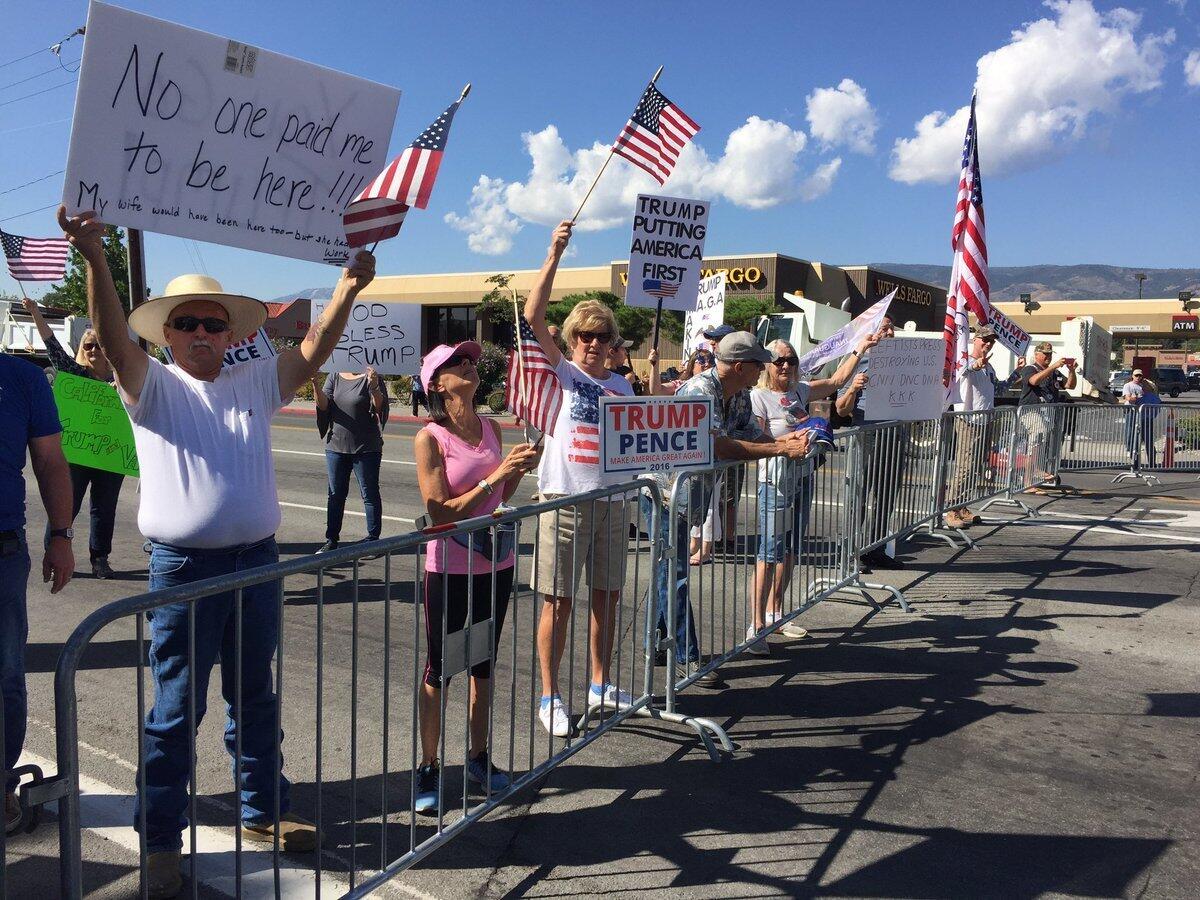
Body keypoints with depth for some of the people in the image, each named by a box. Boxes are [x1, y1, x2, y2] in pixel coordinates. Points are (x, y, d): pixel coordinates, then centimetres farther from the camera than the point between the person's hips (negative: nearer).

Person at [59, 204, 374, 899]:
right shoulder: (154, 386, -1)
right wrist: (96, 258, -32)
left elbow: (314, 351, 4)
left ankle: (265, 810, 32)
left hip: (257, 561, 4)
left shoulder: (255, 383, 9)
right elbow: (114, 337, -18)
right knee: (177, 706, 5)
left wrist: (349, 287, -6)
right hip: (184, 567, -4)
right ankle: (161, 840, 19)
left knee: (257, 696, 16)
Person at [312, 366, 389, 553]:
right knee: (336, 495, 10)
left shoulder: (370, 378, -6)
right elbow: (324, 406, 0)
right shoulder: (334, 377, 8)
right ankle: (331, 540, 16)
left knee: (369, 494, 3)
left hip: (366, 448, -4)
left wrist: (374, 387, -31)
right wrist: (316, 385, -17)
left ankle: (373, 539, 10)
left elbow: (380, 407, -14)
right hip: (336, 446, 5)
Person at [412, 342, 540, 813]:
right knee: (439, 669, 5)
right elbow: (441, 513, -18)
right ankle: (428, 766, 21)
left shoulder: (492, 429, 4)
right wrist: (495, 475, -23)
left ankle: (478, 757, 32)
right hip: (450, 570, -5)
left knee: (484, 665, 17)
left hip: (496, 563, 6)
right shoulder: (430, 438, -12)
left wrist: (519, 470, -6)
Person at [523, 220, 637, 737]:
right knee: (559, 600, 0)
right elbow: (533, 315, -14)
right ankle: (549, 696, 12)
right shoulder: (561, 372, -1)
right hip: (565, 499, -5)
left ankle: (600, 685, 29)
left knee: (607, 595, 13)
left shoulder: (621, 386, 13)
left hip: (610, 499, 5)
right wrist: (554, 256, -19)